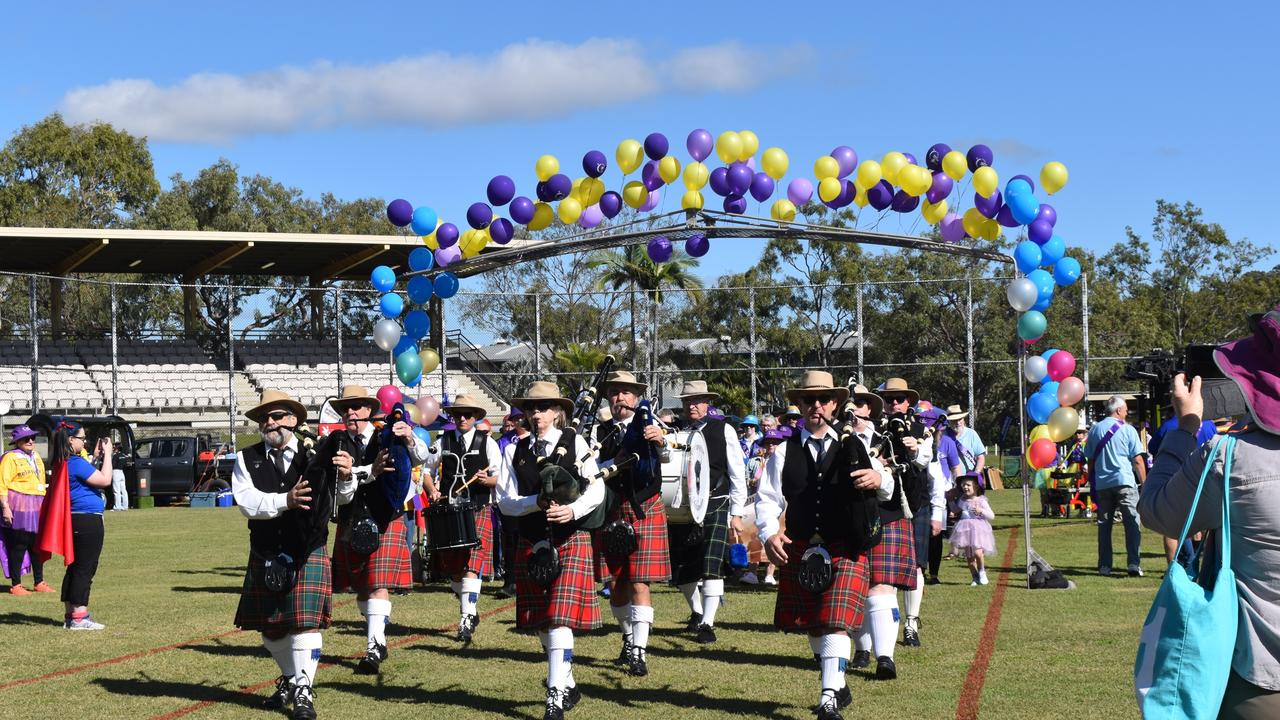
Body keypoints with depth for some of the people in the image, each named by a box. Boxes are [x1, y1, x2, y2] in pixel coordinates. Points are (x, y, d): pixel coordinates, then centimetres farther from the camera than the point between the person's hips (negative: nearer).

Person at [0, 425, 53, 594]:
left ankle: (39, 583, 18)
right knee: (18, 546, -4)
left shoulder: (37, 458, 18)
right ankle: (16, 585, 2)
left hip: (37, 507, 7)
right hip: (18, 507, -7)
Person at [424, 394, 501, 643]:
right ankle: (470, 610, 29)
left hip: (478, 511, -3)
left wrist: (487, 480, -19)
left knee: (471, 566, -15)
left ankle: (466, 621, -18)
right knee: (453, 569, 9)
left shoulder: (486, 442, 2)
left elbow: (500, 477, 2)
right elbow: (426, 467, 20)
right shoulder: (443, 441, 9)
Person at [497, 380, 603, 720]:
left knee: (560, 618, -13)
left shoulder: (574, 442, 0)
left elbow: (596, 489, -3)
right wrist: (537, 503, -17)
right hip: (532, 543, 4)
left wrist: (573, 510, -20)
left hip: (571, 541, -4)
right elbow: (505, 501, 0)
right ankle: (568, 684, 30)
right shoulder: (515, 450, 6)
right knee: (540, 622, 11)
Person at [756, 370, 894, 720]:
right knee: (812, 626, 12)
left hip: (846, 550, -3)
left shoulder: (852, 447, 5)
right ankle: (838, 685, 32)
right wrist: (769, 533, -17)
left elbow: (888, 490, 0)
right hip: (800, 550, 3)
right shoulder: (785, 452, 7)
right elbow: (768, 498, 2)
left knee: (836, 623, -14)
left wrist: (879, 479, -25)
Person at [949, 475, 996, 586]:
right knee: (969, 557, 5)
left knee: (978, 552, -20)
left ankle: (982, 572, 6)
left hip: (978, 530, -5)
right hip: (965, 531, 5)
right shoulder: (961, 500, 9)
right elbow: (955, 510, 28)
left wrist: (981, 511, -19)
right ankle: (975, 578, 19)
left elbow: (991, 516, -3)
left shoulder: (981, 501, -4)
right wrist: (951, 500, 15)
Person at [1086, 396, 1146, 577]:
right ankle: (1134, 564, -12)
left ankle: (1104, 566, 8)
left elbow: (1091, 460, 11)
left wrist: (1092, 483, 19)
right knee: (1132, 523, -2)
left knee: (1104, 525, 9)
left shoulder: (1095, 429, 9)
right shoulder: (1127, 430, -2)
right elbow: (1138, 460, -4)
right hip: (1125, 481, -4)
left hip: (1102, 483, 4)